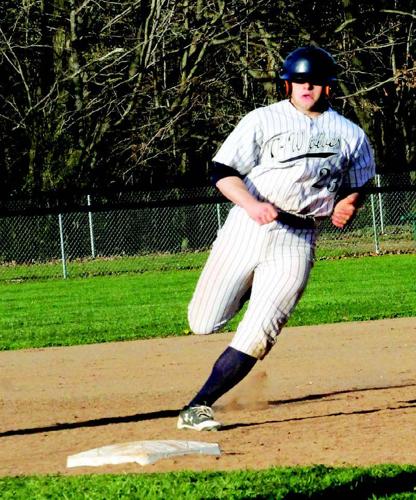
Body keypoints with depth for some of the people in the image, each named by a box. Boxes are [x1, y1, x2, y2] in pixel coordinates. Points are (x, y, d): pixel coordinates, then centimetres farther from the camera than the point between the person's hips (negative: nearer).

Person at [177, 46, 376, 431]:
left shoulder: (350, 135, 11)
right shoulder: (263, 120, 3)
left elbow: (357, 186, 22)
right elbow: (223, 172, -2)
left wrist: (348, 203, -2)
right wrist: (251, 204, -21)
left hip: (297, 240, 1)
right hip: (247, 227, 0)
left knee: (256, 337, -12)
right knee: (203, 323, -1)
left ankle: (198, 408, -7)